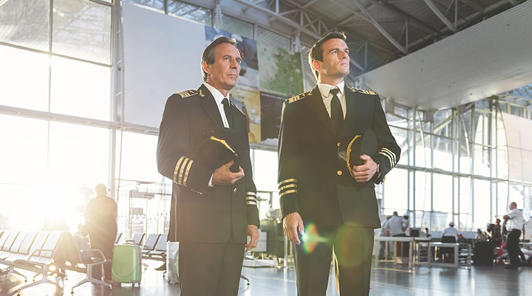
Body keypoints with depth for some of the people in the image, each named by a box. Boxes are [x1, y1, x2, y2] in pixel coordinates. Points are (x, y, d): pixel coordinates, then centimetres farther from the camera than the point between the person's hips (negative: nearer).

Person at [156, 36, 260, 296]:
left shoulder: (239, 117, 24)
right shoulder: (182, 103, 4)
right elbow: (166, 160, -7)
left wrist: (252, 219, 13)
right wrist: (209, 177, -21)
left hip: (235, 226, 6)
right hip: (199, 222, -6)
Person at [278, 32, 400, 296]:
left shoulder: (369, 101, 18)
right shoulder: (295, 106, 10)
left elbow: (390, 146, 20)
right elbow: (287, 164, 4)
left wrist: (378, 165, -4)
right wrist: (289, 211, -7)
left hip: (358, 211, 2)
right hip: (311, 212, -2)